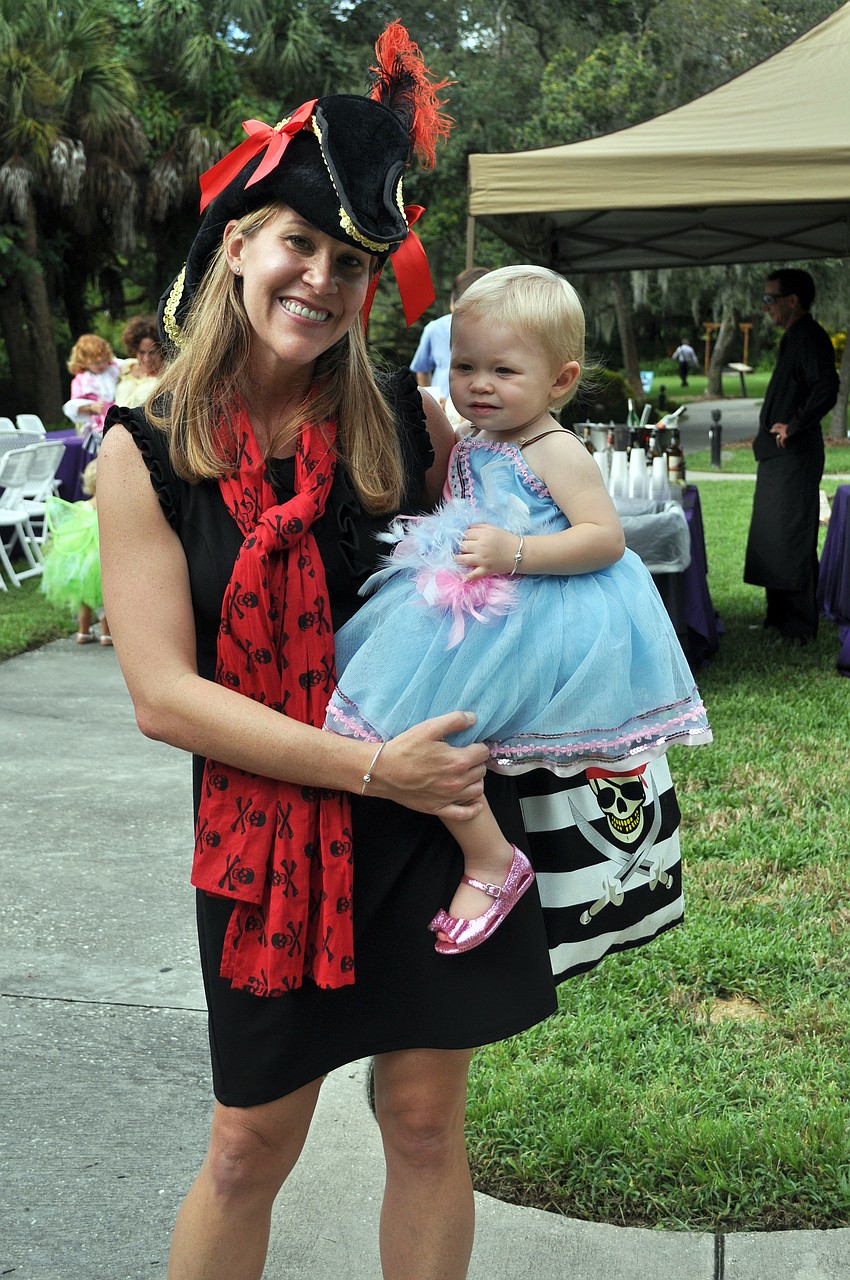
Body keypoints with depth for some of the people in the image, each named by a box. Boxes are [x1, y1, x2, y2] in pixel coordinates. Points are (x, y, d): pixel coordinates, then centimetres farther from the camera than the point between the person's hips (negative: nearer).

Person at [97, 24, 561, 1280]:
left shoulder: (406, 420, -2)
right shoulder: (146, 450, -7)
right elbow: (164, 694, -13)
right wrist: (371, 767, -18)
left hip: (435, 814, 2)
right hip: (264, 832, -1)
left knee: (425, 1120, 11)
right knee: (251, 1147, 10)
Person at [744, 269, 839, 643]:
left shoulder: (810, 337, -15)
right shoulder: (793, 338, 17)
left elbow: (826, 390, -27)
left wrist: (794, 426, -20)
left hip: (795, 454, -11)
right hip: (777, 454, 11)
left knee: (792, 539, -6)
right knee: (772, 538, 16)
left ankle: (800, 625, 0)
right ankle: (780, 614, 25)